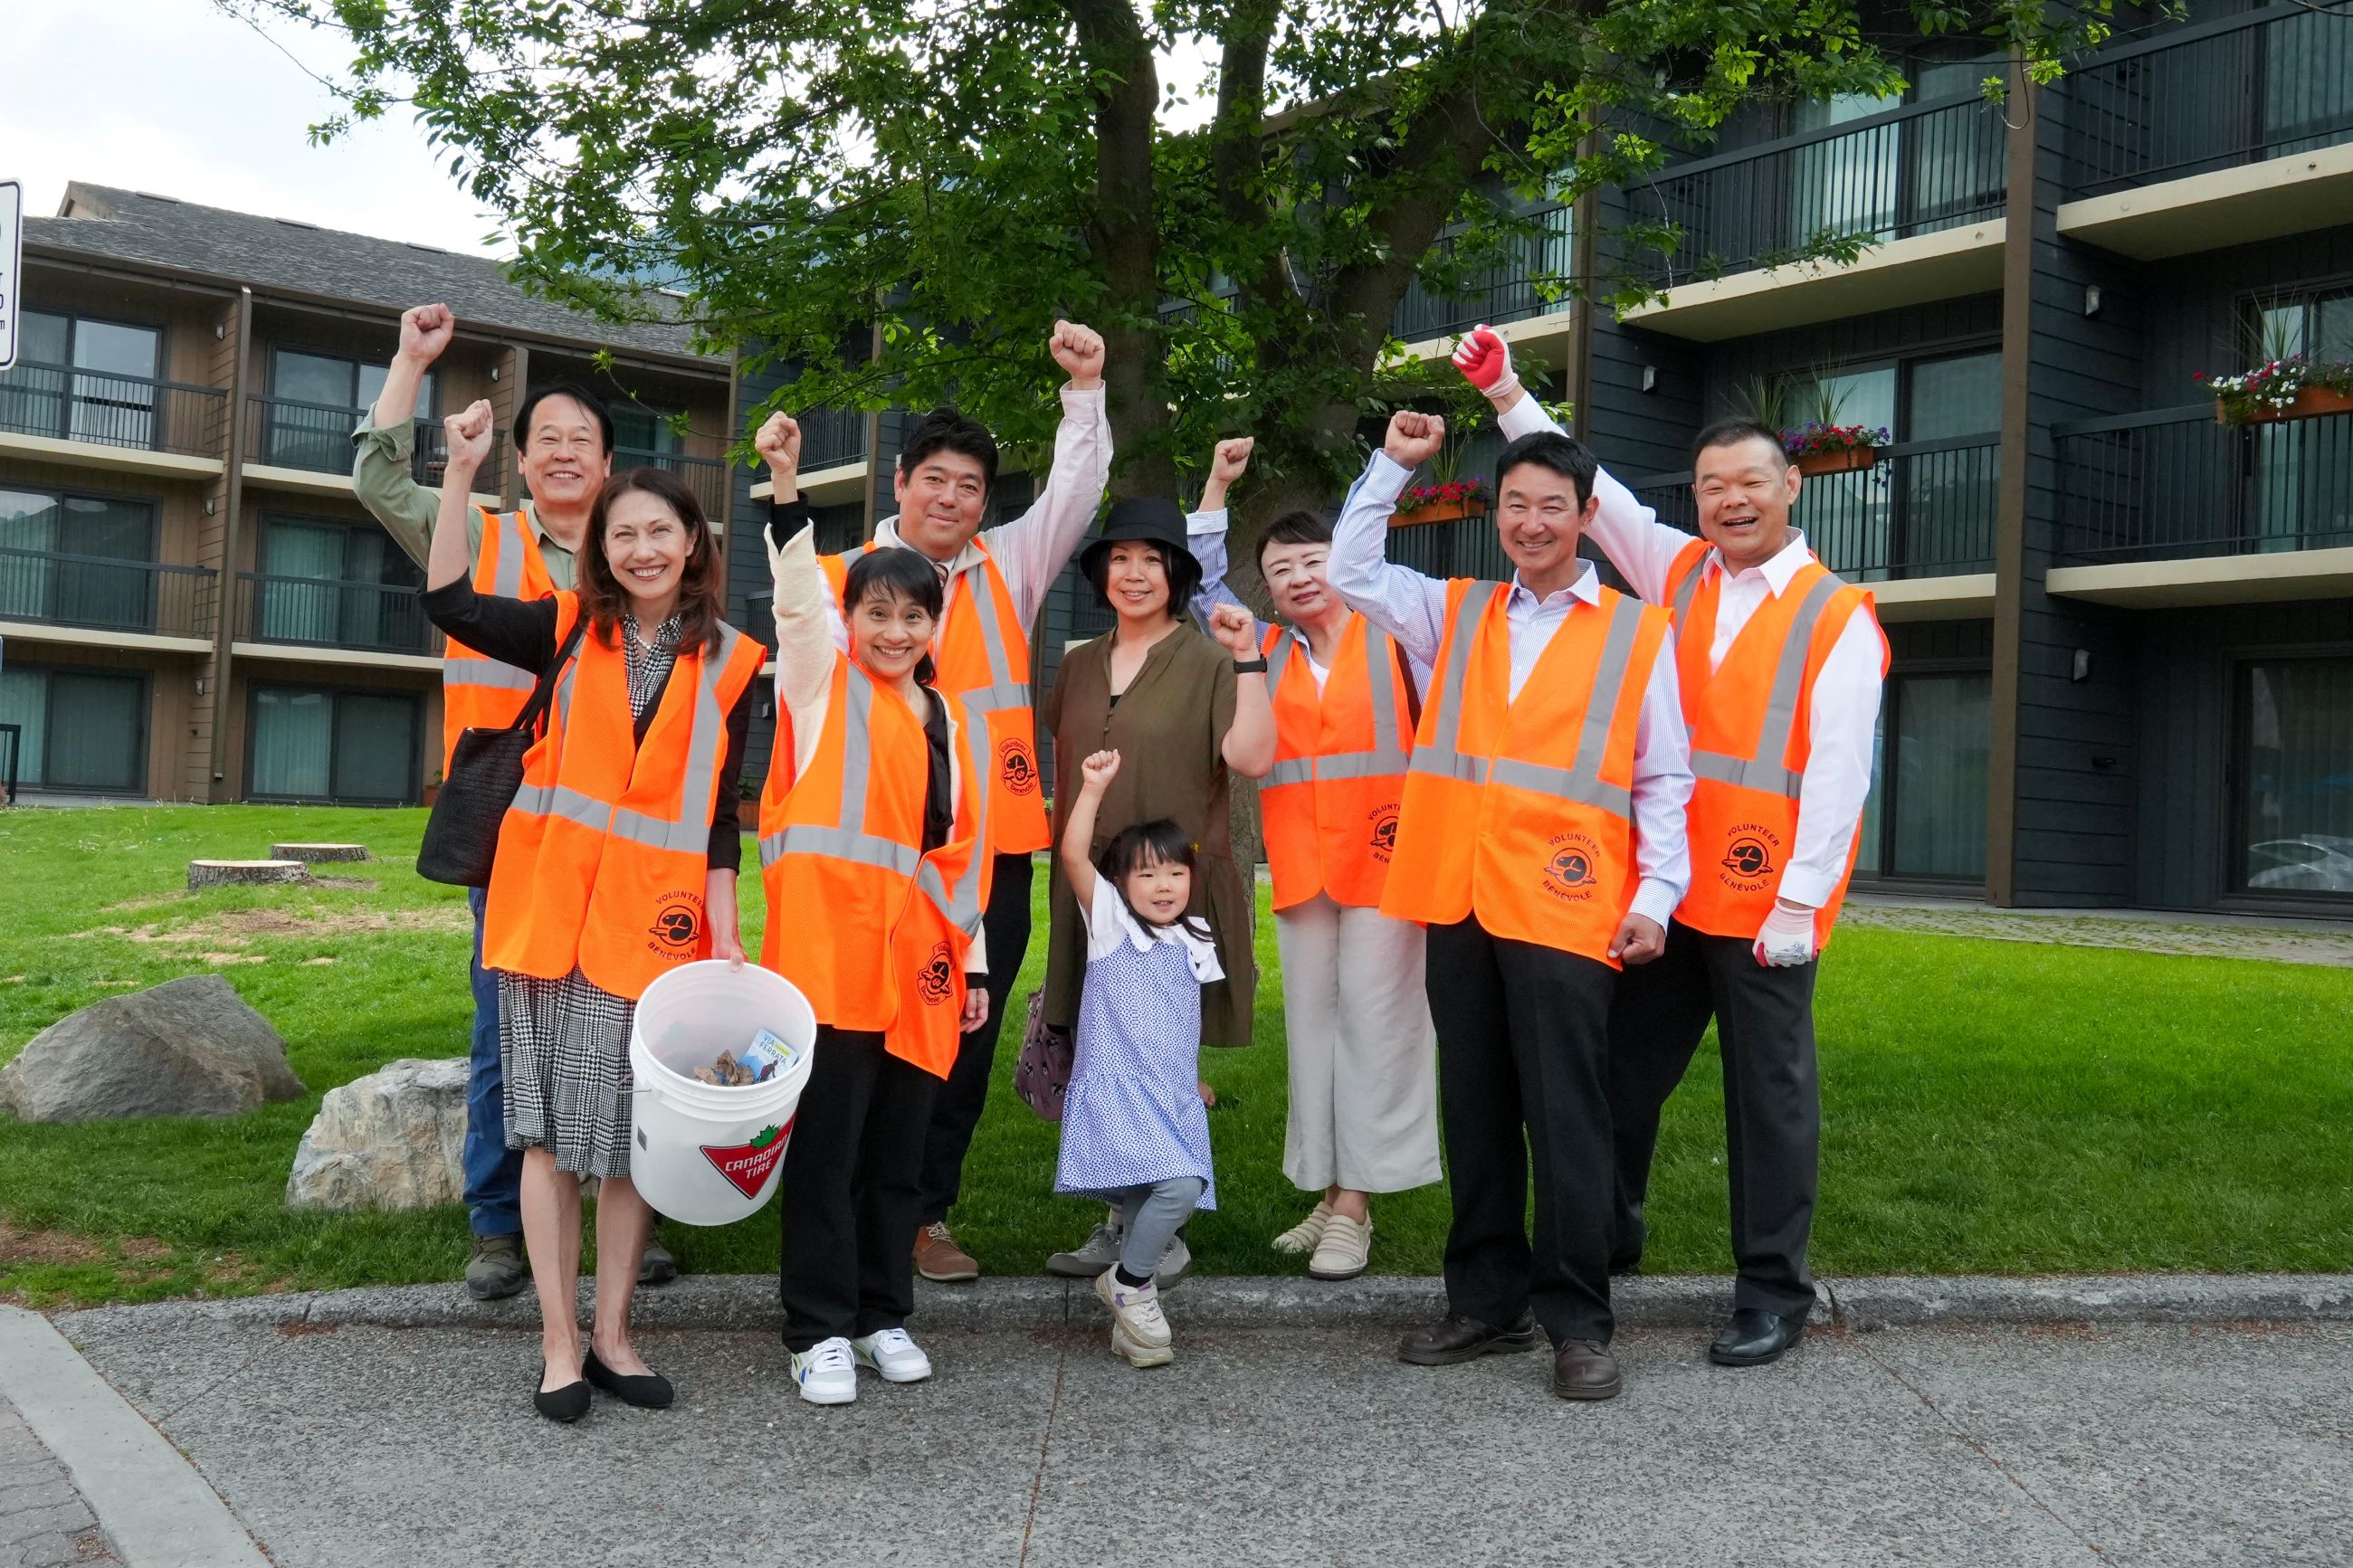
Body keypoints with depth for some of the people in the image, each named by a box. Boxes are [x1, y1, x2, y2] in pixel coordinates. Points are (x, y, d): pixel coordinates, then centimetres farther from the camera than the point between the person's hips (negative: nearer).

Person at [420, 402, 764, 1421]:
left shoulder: (729, 664, 4)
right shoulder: (570, 630, 6)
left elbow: (718, 814, 4)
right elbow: (448, 603, -7)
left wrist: (725, 937, -1)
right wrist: (462, 473, -12)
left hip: (655, 919, 0)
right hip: (550, 907, 0)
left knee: (633, 1135, 5)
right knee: (551, 1130, 3)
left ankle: (611, 1333, 19)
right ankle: (559, 1342, 12)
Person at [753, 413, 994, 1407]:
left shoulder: (952, 722, 17)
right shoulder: (823, 683, 6)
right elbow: (799, 590, -12)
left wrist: (973, 964, 16)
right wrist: (785, 484, -26)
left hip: (918, 959, 4)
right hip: (831, 947, -4)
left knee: (898, 1149, 11)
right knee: (828, 1144, -2)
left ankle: (883, 1314, 25)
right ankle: (819, 1329, 10)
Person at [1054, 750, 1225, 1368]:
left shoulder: (1194, 942, 17)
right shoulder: (1111, 922, 2)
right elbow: (1072, 857, -12)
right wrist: (1094, 788, -18)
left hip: (1175, 1097, 6)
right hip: (1116, 1091, -6)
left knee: (1165, 1193, -1)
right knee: (1178, 1183, -24)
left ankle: (1129, 1316, 16)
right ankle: (1130, 1284, -2)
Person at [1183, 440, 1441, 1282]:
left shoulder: (1392, 637, 2)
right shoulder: (1267, 651, 14)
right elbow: (1202, 588, 18)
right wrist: (1216, 487, 15)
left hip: (1386, 861, -5)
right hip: (1300, 865, 5)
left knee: (1373, 1024, -4)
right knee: (1311, 1024, 8)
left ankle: (1355, 1207, 0)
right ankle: (1327, 1194, 17)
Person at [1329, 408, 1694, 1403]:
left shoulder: (1635, 634, 5)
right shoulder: (1454, 615, 16)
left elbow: (1664, 780, 4)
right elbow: (1351, 574, 15)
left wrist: (1657, 894, -5)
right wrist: (1394, 465, 10)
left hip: (1566, 908, -4)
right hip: (1458, 902, 4)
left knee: (1565, 1117, -3)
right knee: (1475, 1111, 11)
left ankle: (1576, 1321, 7)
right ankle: (1489, 1300, 22)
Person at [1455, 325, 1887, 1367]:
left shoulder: (1838, 618, -5)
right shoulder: (1677, 573, 9)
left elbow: (1838, 774, -10)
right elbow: (1588, 489, 7)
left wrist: (1800, 902, -16)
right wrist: (1505, 392, 0)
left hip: (1763, 903, -4)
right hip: (1664, 889, 5)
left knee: (1770, 1089, 5)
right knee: (1625, 1069, 14)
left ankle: (1773, 1291, 17)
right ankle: (1605, 1237, 33)